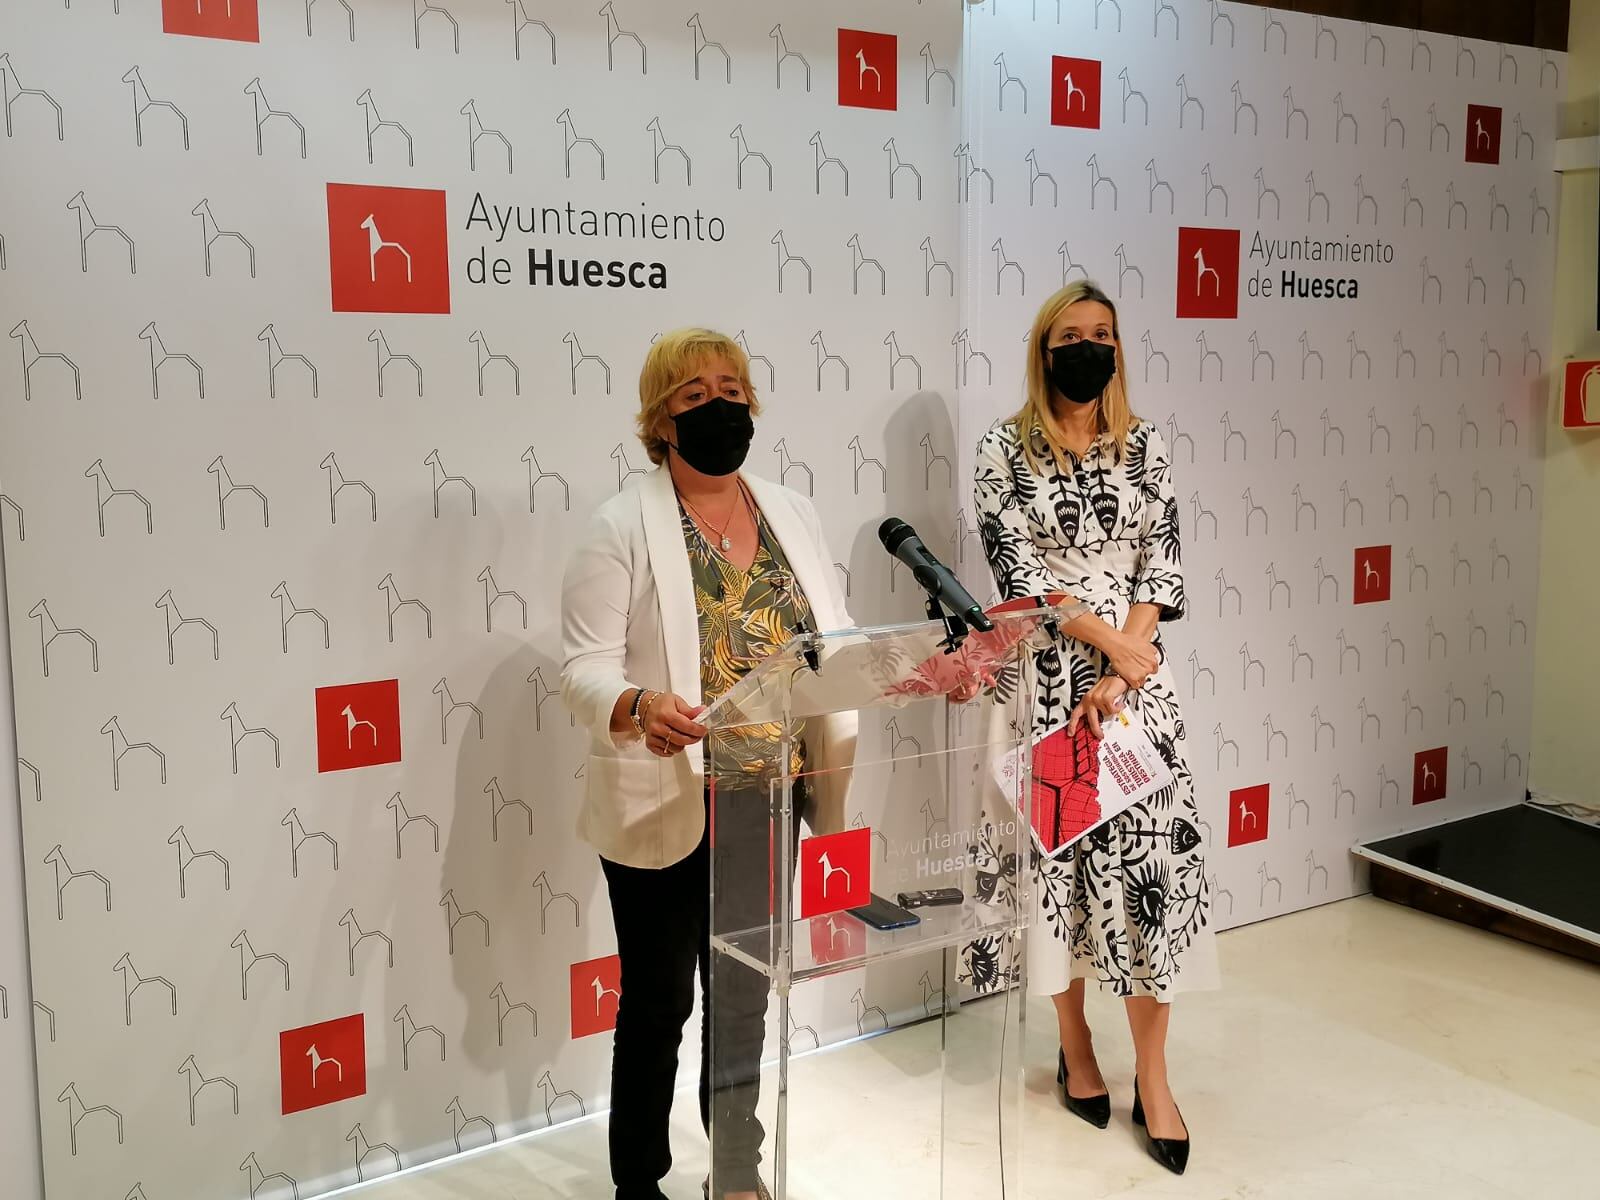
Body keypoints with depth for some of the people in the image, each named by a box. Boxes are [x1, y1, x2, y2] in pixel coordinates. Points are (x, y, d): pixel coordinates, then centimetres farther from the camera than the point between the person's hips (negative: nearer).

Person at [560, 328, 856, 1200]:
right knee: (658, 1004, 9)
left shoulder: (792, 514, 7)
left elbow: (836, 643, 8)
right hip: (665, 810, -5)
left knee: (746, 997, 19)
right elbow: (586, 669, -15)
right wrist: (639, 707, -35)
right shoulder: (623, 528, -9)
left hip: (768, 803, 5)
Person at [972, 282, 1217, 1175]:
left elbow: (1161, 567, -1)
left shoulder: (1145, 447, 6)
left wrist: (1118, 679, -11)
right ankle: (1075, 1045, 25)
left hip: (1137, 679, 1)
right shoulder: (1006, 451, 0)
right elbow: (1017, 571, -7)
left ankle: (1153, 1076, 7)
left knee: (1150, 851, -3)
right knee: (1057, 851, 6)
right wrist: (1109, 640, -15)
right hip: (1045, 678, -1)